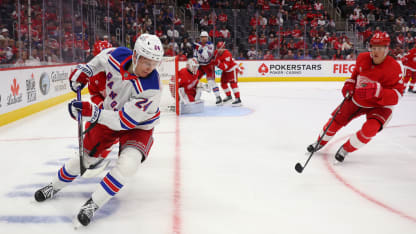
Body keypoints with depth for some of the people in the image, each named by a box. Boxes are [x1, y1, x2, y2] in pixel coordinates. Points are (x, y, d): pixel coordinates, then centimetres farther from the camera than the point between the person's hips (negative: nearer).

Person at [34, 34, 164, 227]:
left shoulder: (150, 89, -36)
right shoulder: (118, 56, -22)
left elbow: (125, 120, -35)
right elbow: (102, 58, 6)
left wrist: (93, 113, -42)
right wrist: (84, 70, -1)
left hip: (138, 125, -4)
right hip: (110, 113, 4)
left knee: (128, 164, -28)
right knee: (86, 156, 12)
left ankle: (93, 204, -12)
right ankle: (54, 187, 38)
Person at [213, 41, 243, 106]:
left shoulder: (227, 55, -32)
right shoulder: (216, 52, -8)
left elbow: (224, 67, -38)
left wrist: (218, 63, -46)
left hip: (232, 69, -9)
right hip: (225, 70, 9)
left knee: (233, 83, -21)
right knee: (223, 83, 14)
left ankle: (238, 99, -26)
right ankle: (229, 96, 35)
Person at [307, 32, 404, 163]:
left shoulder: (393, 68, -25)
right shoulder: (362, 58, -9)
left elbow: (396, 96, -31)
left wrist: (377, 91, -46)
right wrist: (349, 86, -2)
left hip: (379, 106, -4)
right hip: (357, 100, 5)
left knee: (370, 129, -28)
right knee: (336, 119, 4)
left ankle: (345, 149, -6)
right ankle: (321, 142, 32)